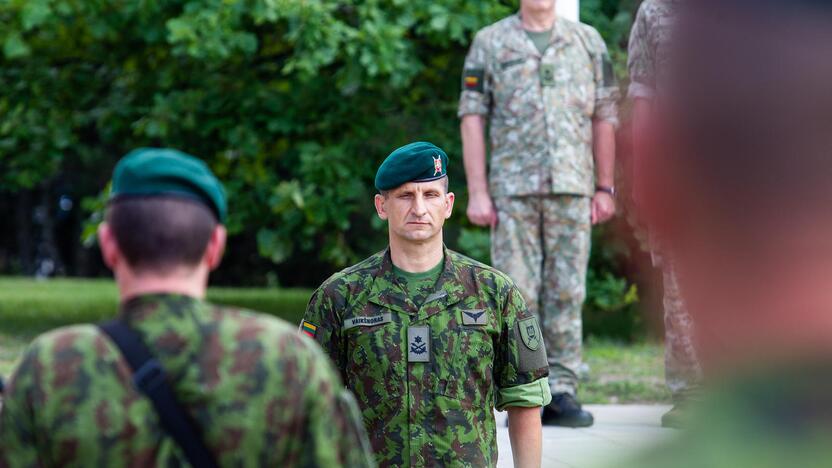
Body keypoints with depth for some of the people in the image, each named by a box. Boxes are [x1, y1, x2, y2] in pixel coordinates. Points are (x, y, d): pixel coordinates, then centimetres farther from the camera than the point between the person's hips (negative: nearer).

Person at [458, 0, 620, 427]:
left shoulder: (588, 42, 11)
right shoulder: (490, 43, 6)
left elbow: (605, 118, 11)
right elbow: (472, 119, 3)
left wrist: (605, 188, 5)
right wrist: (477, 192, -4)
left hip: (572, 188, 2)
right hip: (512, 189, -1)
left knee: (566, 293, 2)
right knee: (518, 295, -2)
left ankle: (562, 390, 7)